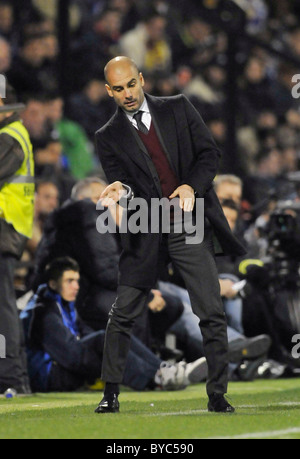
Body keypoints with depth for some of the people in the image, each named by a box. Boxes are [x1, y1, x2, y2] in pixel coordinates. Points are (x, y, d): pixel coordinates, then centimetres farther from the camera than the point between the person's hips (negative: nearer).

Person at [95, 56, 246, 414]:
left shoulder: (178, 109, 9)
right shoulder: (109, 137, 7)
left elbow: (209, 153, 6)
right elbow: (120, 180, -2)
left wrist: (192, 186, -11)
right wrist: (120, 191, -26)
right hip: (145, 231, 0)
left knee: (212, 313, -5)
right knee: (122, 313, -2)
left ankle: (217, 395, 3)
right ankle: (110, 393, 9)